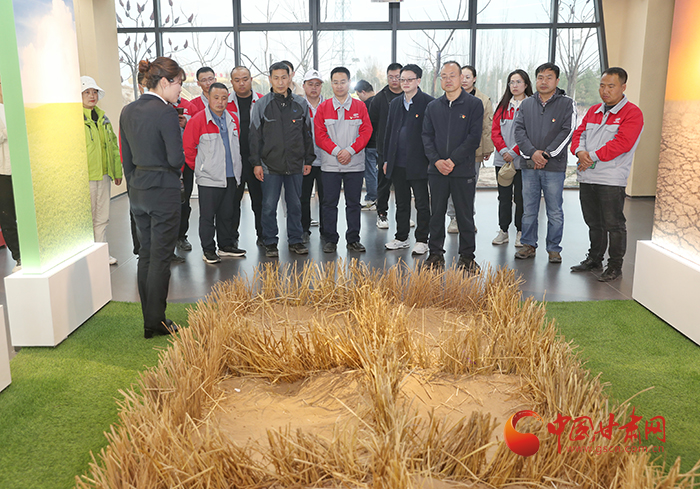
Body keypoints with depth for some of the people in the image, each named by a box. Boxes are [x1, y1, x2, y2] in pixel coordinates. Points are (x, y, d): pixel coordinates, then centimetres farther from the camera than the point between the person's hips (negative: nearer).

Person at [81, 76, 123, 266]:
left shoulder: (102, 117, 14)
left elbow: (113, 145, 18)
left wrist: (117, 171, 16)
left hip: (103, 175, 7)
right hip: (85, 177, -7)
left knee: (102, 217, 13)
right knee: (87, 219, 1)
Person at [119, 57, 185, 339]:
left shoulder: (127, 111, 7)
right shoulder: (165, 112, -16)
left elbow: (127, 158, 12)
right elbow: (176, 158, -18)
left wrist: (133, 188, 18)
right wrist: (179, 162, 4)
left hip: (138, 189, 8)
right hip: (163, 190, -8)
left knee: (146, 254, 15)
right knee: (160, 257, 1)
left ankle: (149, 320, 23)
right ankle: (156, 323, 9)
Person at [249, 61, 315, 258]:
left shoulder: (301, 104, 7)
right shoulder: (262, 105, 1)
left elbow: (307, 134, 12)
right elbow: (255, 136, 1)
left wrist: (308, 160, 9)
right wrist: (256, 163, -5)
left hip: (295, 165, 2)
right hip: (270, 165, -2)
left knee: (295, 205, 9)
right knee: (269, 206, 2)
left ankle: (296, 240, 21)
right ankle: (270, 243, 14)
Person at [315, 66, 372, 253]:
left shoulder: (360, 107, 5)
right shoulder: (323, 108, 5)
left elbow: (366, 131, 0)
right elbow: (319, 135, 0)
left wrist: (350, 150, -12)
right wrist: (336, 151, -13)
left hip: (355, 164, 0)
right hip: (330, 165, 0)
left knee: (354, 203, 6)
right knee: (329, 203, 3)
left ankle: (353, 240, 16)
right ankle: (330, 240, 13)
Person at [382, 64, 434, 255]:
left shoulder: (428, 103, -5)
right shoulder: (395, 103, 13)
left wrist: (431, 159, -12)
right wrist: (387, 159, 13)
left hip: (418, 163, -6)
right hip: (398, 163, 6)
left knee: (422, 204, 3)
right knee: (401, 203, 14)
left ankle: (422, 240, 12)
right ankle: (401, 238, 24)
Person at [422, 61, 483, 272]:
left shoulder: (474, 104, 0)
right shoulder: (433, 107, 11)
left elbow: (474, 137, -7)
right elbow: (427, 136, 7)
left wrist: (453, 160, -14)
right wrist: (436, 160, -9)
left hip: (463, 170, -3)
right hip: (437, 170, 3)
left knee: (465, 215, 4)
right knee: (436, 214, 8)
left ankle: (467, 257, 15)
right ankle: (436, 254, 19)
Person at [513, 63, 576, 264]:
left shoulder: (567, 104, 2)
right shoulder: (526, 104, 12)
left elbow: (567, 132, -6)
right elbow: (519, 130, 4)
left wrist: (547, 154, -12)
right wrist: (532, 153, -11)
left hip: (555, 167, -3)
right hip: (529, 166, 3)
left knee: (555, 212, 3)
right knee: (529, 210, 9)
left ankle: (554, 249, 14)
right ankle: (529, 245, 20)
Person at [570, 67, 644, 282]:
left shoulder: (632, 113, -6)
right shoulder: (593, 111, 17)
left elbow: (622, 143, -17)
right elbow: (579, 133, 11)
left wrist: (593, 156, -16)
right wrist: (580, 151, -10)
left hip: (612, 180, -6)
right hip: (587, 178, 7)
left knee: (613, 225, -1)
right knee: (594, 223, 18)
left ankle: (615, 267, 10)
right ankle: (594, 259, 31)